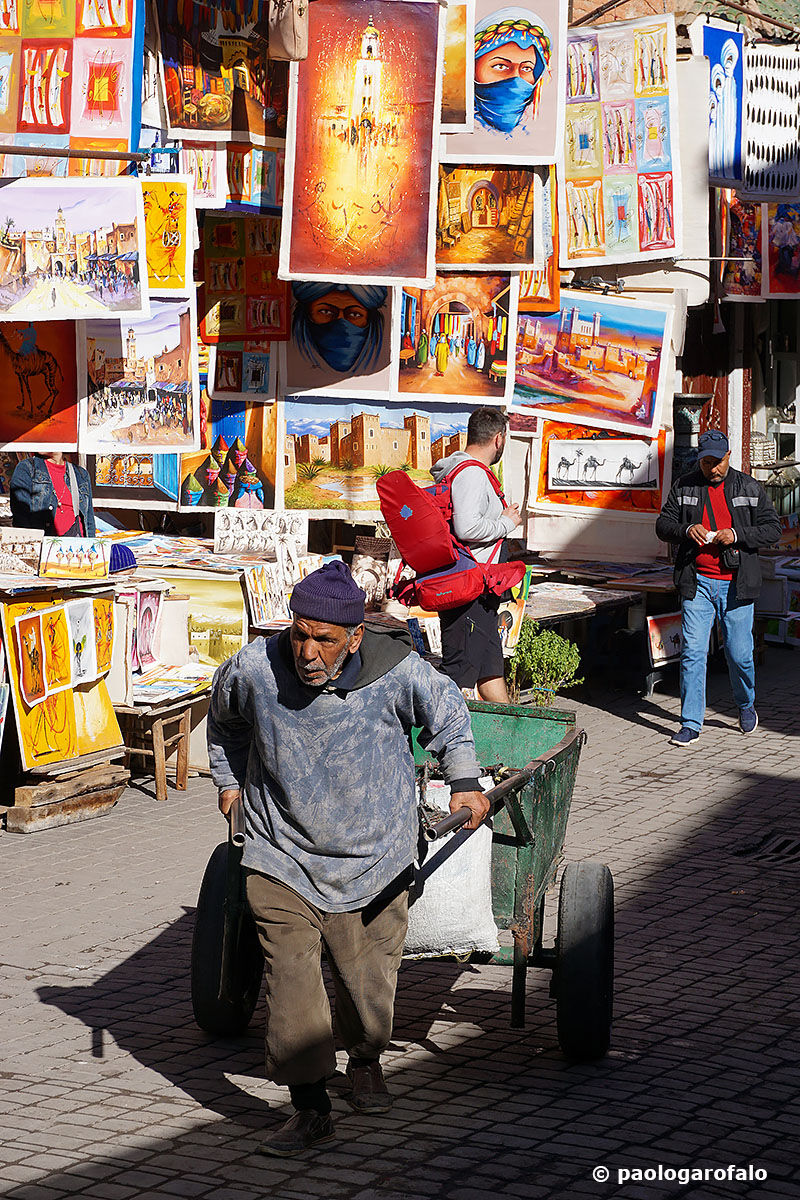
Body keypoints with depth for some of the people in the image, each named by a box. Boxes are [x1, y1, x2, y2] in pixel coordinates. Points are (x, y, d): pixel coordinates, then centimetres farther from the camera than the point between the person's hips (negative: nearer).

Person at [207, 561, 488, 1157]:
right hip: (283, 856, 0)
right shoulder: (253, 669, -17)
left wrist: (464, 782, 4)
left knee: (369, 975, 11)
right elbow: (225, 718, 9)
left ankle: (366, 1061, 42)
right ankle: (310, 1105, -2)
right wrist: (230, 778, 19)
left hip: (373, 856, 0)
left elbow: (448, 714, 5)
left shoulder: (399, 672, -19)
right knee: (291, 977, -11)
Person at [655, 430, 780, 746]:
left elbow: (772, 529, 2)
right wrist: (686, 530, -15)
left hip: (736, 584, -1)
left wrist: (737, 535, -14)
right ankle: (690, 725, -1)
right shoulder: (684, 487, 6)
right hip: (697, 583, 1)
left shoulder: (749, 488, 4)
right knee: (692, 652, -6)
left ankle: (746, 705, 32)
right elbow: (663, 525, 7)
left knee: (739, 653, 2)